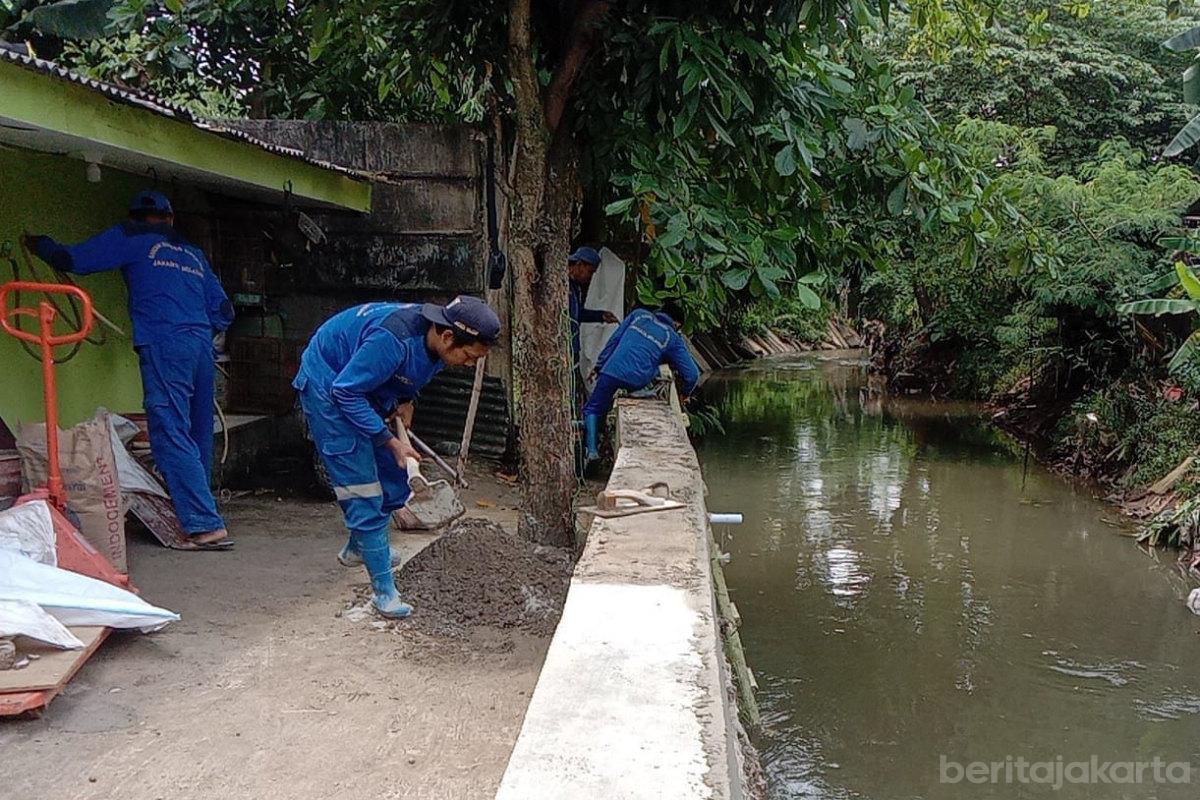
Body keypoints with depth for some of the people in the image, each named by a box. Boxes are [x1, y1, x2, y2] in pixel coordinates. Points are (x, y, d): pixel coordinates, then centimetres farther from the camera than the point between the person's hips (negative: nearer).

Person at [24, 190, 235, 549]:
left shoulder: (130, 238, 11)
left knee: (171, 434, -9)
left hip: (164, 346, -6)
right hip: (201, 346, 6)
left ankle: (207, 525, -17)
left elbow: (74, 259, 10)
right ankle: (195, 513, 18)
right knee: (197, 435, 11)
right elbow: (223, 311, 22)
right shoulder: (193, 253, 25)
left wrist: (39, 243, 29)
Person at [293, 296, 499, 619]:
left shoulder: (434, 340, -10)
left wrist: (405, 400, -2)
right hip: (328, 388, -8)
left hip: (364, 391, 9)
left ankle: (357, 548, 36)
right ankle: (384, 590, -5)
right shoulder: (393, 339, -37)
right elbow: (346, 391, -29)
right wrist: (390, 441, -27)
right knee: (363, 489, -11)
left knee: (394, 480, 11)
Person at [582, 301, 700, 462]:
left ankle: (592, 449, 1)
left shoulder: (640, 314, 20)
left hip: (611, 371, 1)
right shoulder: (674, 339, 14)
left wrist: (599, 366, 21)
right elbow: (693, 375, 10)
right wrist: (685, 394, 29)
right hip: (637, 381, -1)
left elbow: (614, 340, 16)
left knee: (593, 409, 20)